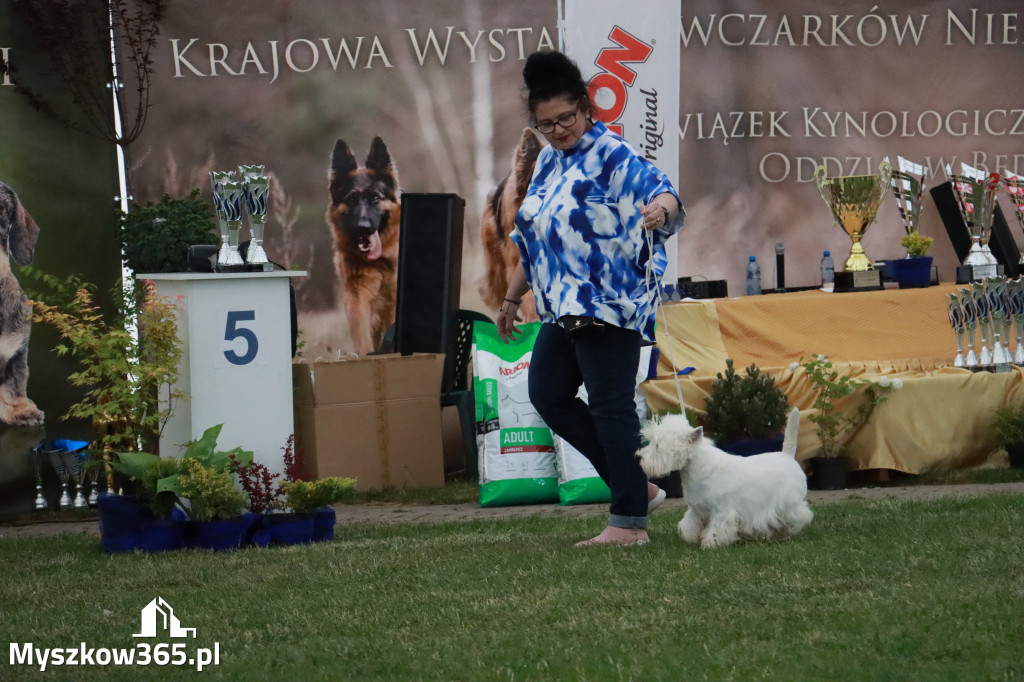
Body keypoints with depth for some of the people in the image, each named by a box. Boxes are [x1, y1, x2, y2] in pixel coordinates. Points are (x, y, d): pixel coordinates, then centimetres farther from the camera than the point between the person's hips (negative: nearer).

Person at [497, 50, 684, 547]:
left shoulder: (612, 156, -11)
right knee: (548, 395, 10)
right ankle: (636, 487, 15)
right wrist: (513, 297, 29)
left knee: (610, 404, -9)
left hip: (610, 302, -10)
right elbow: (533, 239, 25)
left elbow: (662, 192, -25)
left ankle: (629, 520, -4)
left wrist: (660, 208, -49)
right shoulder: (548, 161, 15)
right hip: (564, 306, 10)